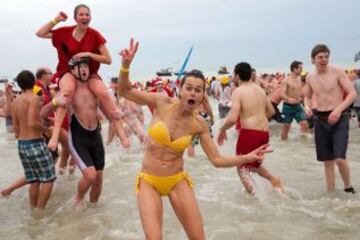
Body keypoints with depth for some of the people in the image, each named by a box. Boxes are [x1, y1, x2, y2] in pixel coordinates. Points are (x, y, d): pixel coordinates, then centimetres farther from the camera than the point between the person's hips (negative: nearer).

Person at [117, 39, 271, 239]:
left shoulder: (199, 124, -6)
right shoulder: (162, 103, -10)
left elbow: (217, 160, -2)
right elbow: (124, 91, -10)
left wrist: (248, 158, -12)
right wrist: (126, 66, -27)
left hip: (178, 181, 2)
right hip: (149, 182, -1)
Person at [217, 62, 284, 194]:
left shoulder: (238, 91, -10)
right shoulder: (259, 88, 12)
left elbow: (232, 118, -20)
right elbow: (271, 111, 20)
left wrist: (222, 130, -4)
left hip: (249, 132, -7)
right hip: (264, 132, 7)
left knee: (241, 167, 9)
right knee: (254, 164, 28)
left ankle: (251, 194, 3)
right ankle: (273, 179, 10)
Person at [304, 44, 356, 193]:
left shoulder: (337, 72, -8)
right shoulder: (310, 77, 6)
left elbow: (353, 93, -10)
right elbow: (307, 96, 21)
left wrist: (339, 109, -23)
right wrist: (307, 107, -1)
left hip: (339, 119, -4)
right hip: (321, 120, 4)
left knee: (339, 158, -16)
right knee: (327, 161, 9)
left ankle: (348, 187, 12)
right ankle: (331, 193, 21)